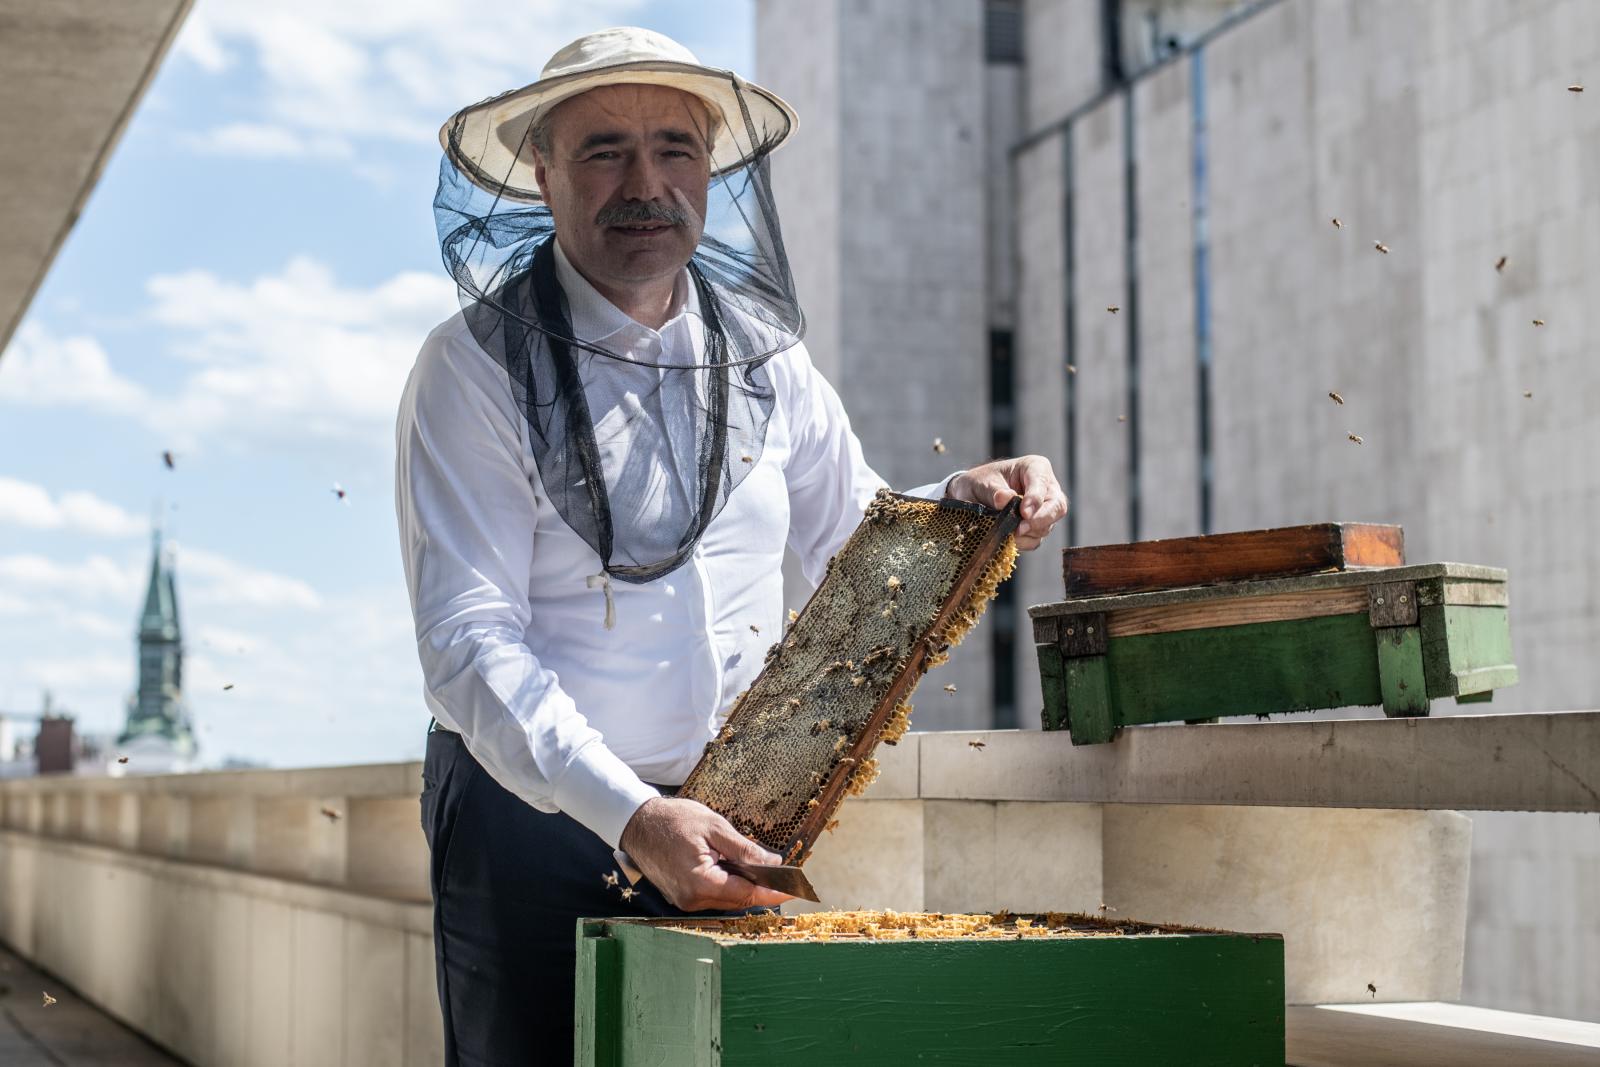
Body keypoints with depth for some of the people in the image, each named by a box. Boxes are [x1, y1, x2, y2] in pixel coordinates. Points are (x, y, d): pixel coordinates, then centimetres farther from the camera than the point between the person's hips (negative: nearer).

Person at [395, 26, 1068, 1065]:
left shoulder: (764, 358, 4)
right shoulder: (475, 367, -11)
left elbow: (852, 537, 17)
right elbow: (470, 643, -18)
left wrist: (962, 504, -5)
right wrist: (630, 817, -30)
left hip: (729, 827, 4)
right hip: (538, 824, -4)